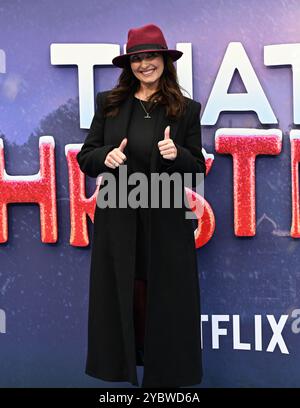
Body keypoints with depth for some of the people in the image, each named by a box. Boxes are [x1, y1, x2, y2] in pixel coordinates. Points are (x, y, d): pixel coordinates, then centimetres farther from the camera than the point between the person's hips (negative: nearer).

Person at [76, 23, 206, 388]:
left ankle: (164, 373, 26)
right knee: (120, 298, 9)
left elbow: (198, 169, 4)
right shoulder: (109, 103, 4)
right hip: (118, 220, 1)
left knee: (164, 300, 7)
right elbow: (85, 158, 6)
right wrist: (106, 156, -15)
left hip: (166, 222, -1)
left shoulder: (186, 109, 1)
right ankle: (124, 367, 28)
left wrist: (177, 154, -17)